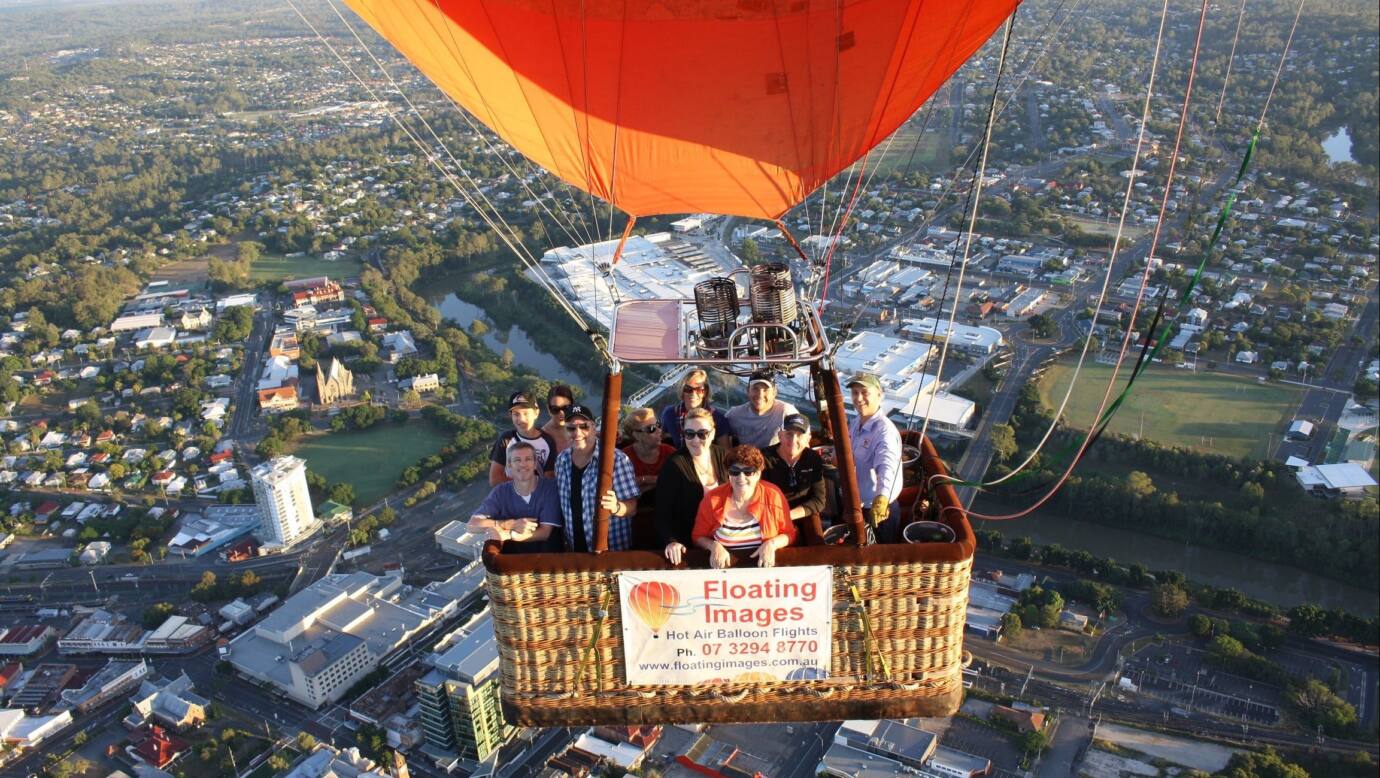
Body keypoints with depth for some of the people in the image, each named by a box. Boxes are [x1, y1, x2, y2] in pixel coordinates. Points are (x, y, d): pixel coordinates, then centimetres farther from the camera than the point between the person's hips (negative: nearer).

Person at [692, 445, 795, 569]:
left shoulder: (774, 496, -5)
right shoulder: (712, 499, -6)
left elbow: (789, 534, 5)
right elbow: (698, 536, 4)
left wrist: (772, 544, -13)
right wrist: (714, 546, -14)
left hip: (764, 565, 1)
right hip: (725, 567, -1)